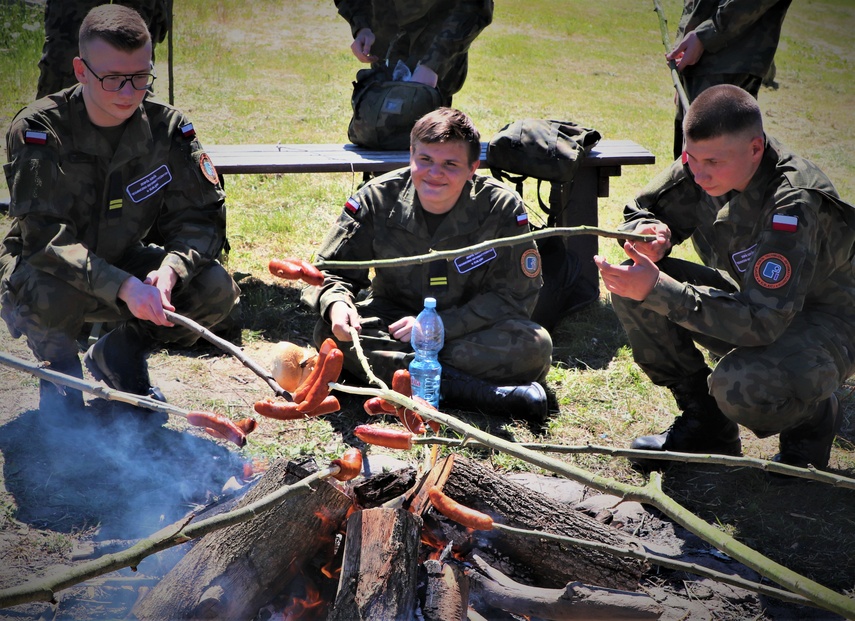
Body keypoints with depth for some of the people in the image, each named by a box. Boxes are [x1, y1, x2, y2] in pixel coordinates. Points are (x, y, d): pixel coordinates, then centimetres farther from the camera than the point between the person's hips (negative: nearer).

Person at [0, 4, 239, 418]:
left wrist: (171, 269, -31)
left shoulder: (167, 128, -11)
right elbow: (44, 238, -30)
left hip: (124, 270, 4)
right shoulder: (38, 131, -23)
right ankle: (60, 370, -3)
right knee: (51, 291, -39)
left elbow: (203, 216, -9)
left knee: (216, 289, -18)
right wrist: (122, 287, -42)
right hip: (39, 277, -4)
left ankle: (118, 357, 8)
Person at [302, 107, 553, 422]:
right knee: (331, 332, -31)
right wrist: (336, 304, -32)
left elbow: (515, 296, -15)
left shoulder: (502, 207, -17)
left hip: (469, 329, -2)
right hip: (393, 318, 2)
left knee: (535, 346, -30)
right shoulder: (378, 199, -13)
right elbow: (330, 270, -6)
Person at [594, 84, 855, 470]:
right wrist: (651, 234, -23)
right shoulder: (705, 164, -13)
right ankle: (705, 424, 3)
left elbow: (761, 322, -38)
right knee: (632, 287, -12)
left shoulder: (795, 204, -33)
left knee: (740, 385, -38)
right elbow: (640, 212, 3)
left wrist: (657, 290, -41)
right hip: (757, 298, 7)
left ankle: (813, 417, 0)